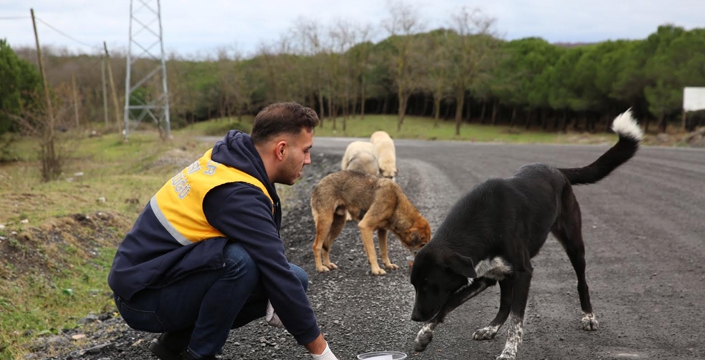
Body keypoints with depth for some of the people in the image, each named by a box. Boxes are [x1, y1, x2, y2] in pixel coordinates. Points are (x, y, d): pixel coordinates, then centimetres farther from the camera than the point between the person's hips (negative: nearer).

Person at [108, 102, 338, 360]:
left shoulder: (232, 158, 1)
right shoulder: (238, 194, -26)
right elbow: (279, 275, -25)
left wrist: (274, 298, -5)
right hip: (143, 296, -9)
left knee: (295, 279, 3)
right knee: (240, 261, -35)